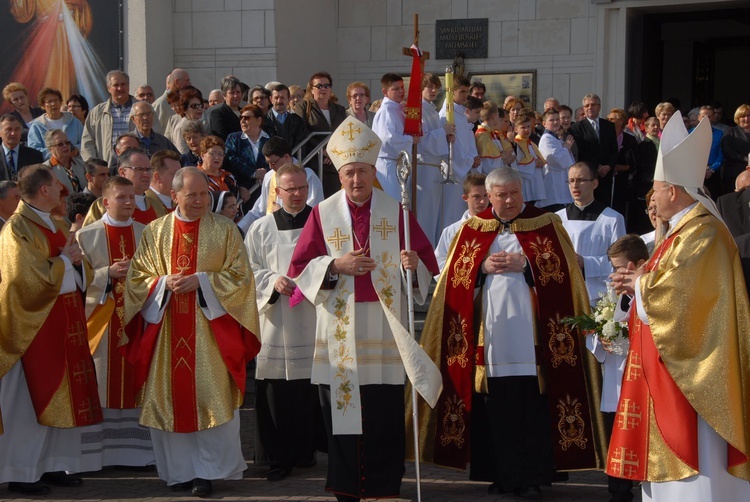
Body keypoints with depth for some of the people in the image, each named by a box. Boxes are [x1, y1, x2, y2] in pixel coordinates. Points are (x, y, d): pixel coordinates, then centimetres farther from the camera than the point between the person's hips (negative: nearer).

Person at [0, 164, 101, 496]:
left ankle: (55, 464, 20)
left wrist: (77, 260, -5)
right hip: (35, 323, -8)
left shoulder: (59, 226, 14)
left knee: (64, 397, 10)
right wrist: (64, 260, -10)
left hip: (66, 322, 8)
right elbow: (30, 278, -20)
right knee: (29, 402, -2)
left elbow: (83, 273, 17)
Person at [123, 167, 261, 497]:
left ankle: (208, 470, 5)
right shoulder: (155, 232, 9)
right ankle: (179, 470, 15)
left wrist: (202, 280, -13)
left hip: (210, 328, -2)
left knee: (212, 397, -5)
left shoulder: (224, 230, 3)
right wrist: (165, 283, -10)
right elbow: (137, 276, 9)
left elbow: (240, 275, -1)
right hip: (167, 329, 2)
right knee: (171, 397, 4)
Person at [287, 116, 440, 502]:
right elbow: (299, 267, 5)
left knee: (385, 411, -2)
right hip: (339, 327, 0)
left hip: (384, 326, 0)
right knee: (340, 408, 2)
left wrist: (415, 263, -17)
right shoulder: (323, 213, 5)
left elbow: (428, 262, 5)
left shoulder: (396, 213, 5)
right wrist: (335, 265, -11)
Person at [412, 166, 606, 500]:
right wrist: (484, 267, -8)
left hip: (529, 333, -2)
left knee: (532, 404, -4)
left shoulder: (546, 224, 6)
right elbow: (456, 276, 8)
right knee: (494, 405, 2)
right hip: (490, 332, 2)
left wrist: (525, 264, -12)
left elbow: (561, 271, -1)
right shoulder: (473, 228, 12)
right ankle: (500, 475, 11)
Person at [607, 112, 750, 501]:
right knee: (671, 462, 13)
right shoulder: (685, 229, 15)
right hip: (671, 367, 10)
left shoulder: (702, 234, -17)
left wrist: (638, 285, -5)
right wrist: (639, 280, 3)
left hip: (690, 367, -10)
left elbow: (674, 293, -24)